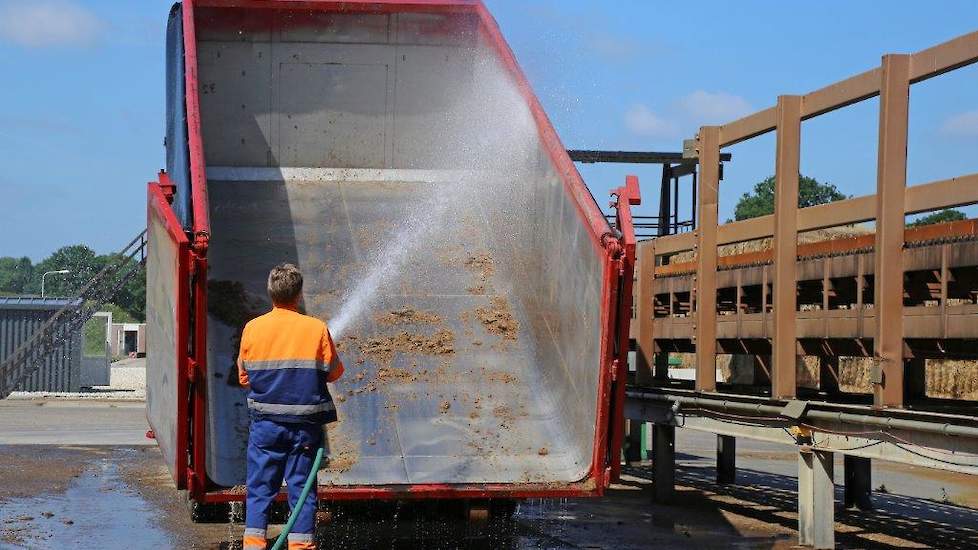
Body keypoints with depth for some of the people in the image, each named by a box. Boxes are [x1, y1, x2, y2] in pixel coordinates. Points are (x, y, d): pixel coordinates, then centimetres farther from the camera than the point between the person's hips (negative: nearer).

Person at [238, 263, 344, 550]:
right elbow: (334, 372, 1)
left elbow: (244, 377, 4)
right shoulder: (316, 328, -7)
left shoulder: (253, 328, -3)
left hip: (265, 422, 1)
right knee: (301, 487, 7)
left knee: (260, 487, 8)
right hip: (305, 424, -1)